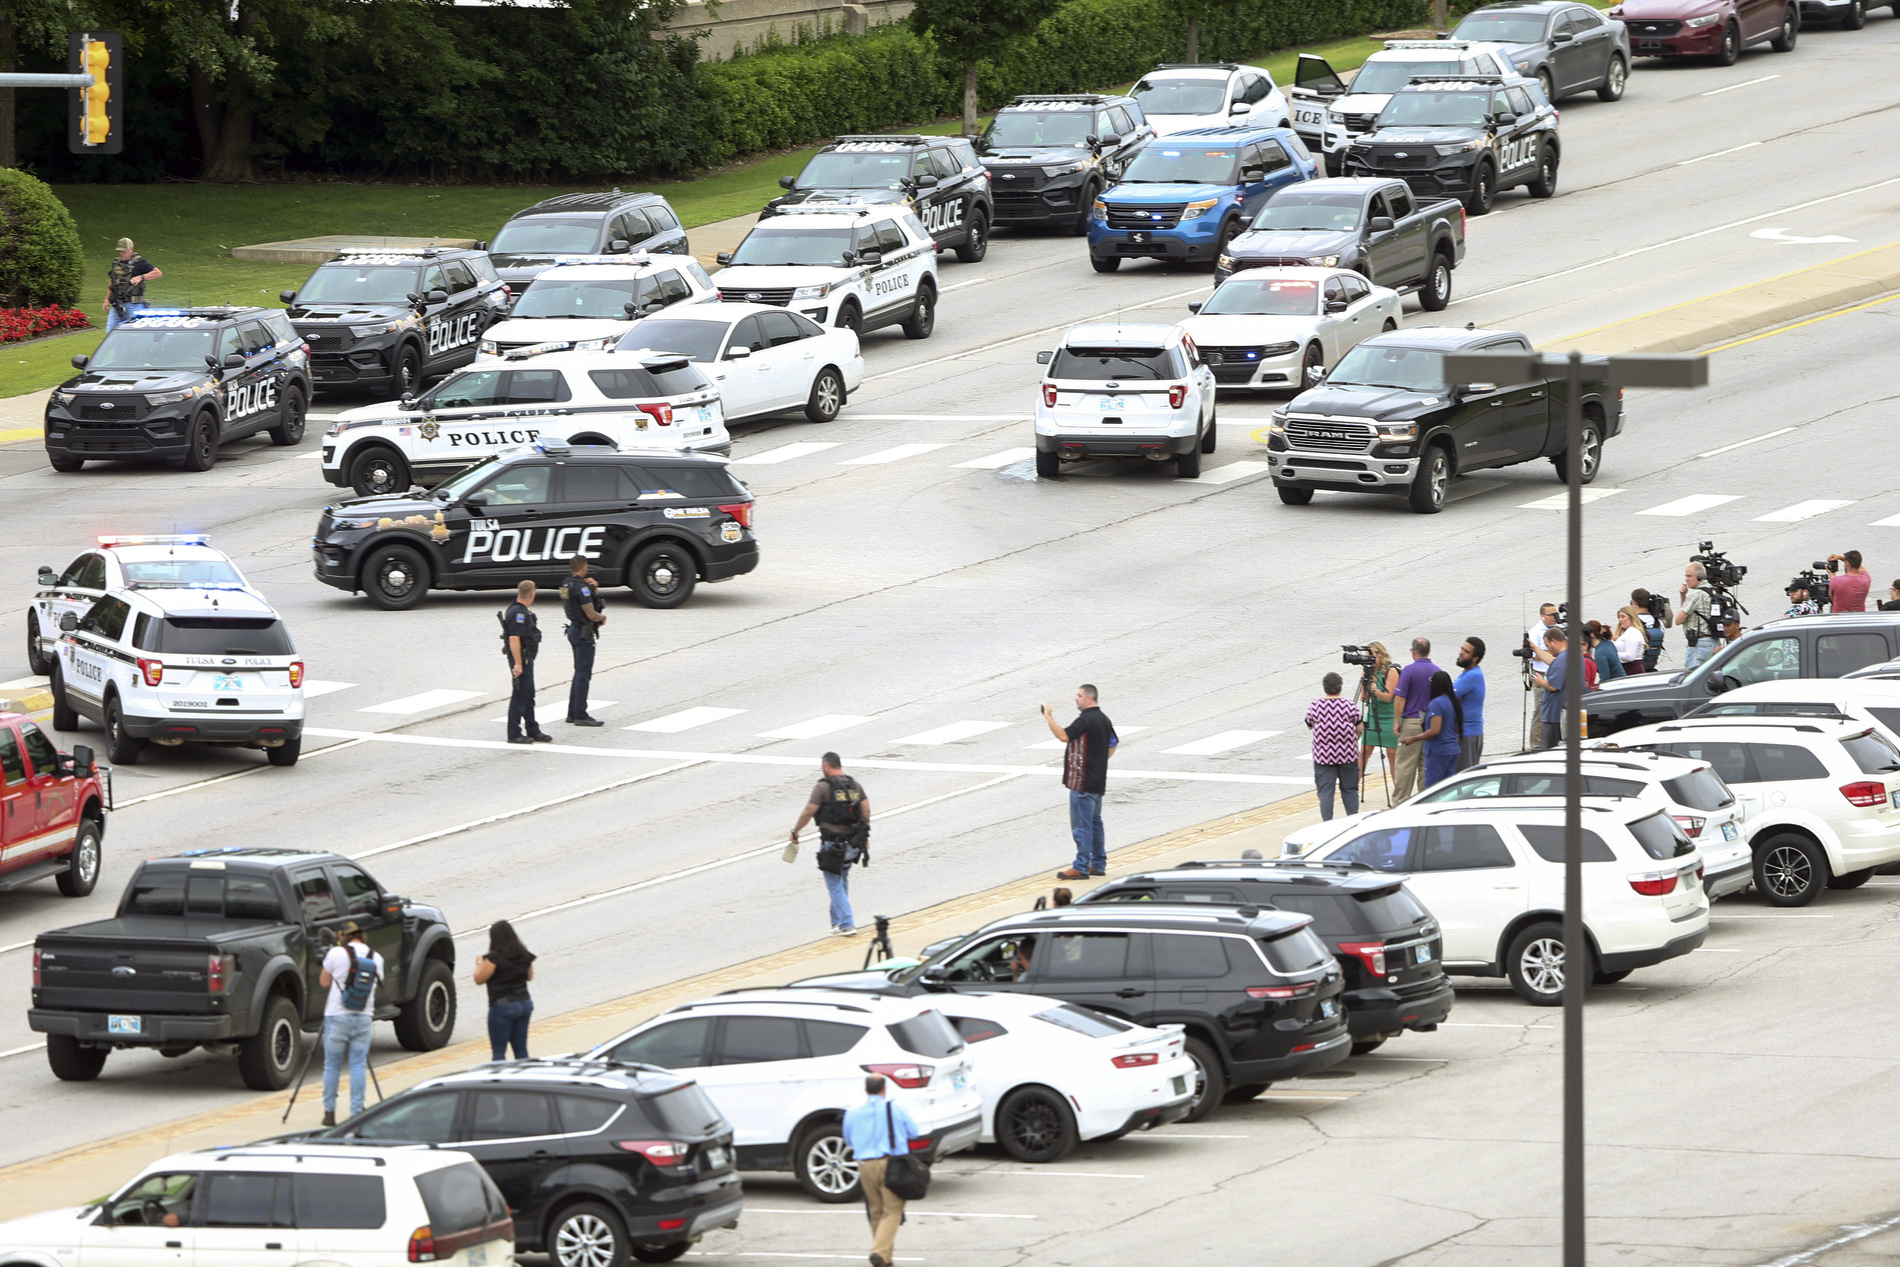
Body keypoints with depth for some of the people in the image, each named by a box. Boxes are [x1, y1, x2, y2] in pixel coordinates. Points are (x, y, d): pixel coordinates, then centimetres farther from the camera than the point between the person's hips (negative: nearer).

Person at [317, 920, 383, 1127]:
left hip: (337, 1017, -3)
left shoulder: (336, 954, -8)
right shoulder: (376, 959, 4)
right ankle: (356, 1113, -2)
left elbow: (324, 982, 4)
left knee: (332, 1066, 7)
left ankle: (329, 1112, 10)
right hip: (364, 1018, 3)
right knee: (359, 1066, 3)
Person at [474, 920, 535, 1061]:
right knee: (521, 1049, 12)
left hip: (502, 1006, -6)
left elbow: (479, 979, -7)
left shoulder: (494, 959, -15)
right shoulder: (525, 956, 4)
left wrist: (479, 963, 10)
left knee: (498, 1051, -2)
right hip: (524, 1003, 6)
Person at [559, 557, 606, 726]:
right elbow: (591, 614, -21)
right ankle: (580, 715, -3)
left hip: (574, 629, 10)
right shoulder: (581, 587, -19)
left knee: (580, 673, 17)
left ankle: (573, 714, 20)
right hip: (584, 633, -10)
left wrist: (594, 587, 0)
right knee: (583, 674, -5)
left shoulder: (567, 584, 10)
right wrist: (602, 618, 0)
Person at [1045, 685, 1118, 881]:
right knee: (1095, 822, 17)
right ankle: (1099, 864, 22)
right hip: (1098, 781, 10)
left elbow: (1064, 736, -28)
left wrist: (1049, 718, -21)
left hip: (1082, 783, -10)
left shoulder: (1086, 720, -19)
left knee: (1082, 825, -6)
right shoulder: (1103, 719, 12)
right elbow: (1112, 745, 21)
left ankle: (1081, 867, -5)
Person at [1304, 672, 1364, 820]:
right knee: (1349, 789, 11)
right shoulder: (1350, 706, -7)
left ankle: (1327, 821, -5)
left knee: (1325, 790, 2)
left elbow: (1309, 726, 8)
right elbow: (1360, 728, 0)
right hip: (1347, 755, 0)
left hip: (1323, 756, 0)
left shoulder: (1315, 706, -6)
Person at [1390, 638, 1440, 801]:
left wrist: (1397, 722, -4)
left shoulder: (1409, 670, -10)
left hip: (1411, 721, -5)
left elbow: (1400, 698, -12)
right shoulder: (1437, 671, 5)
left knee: (1405, 764, -1)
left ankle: (1399, 799, 1)